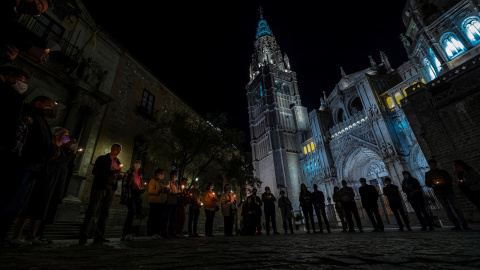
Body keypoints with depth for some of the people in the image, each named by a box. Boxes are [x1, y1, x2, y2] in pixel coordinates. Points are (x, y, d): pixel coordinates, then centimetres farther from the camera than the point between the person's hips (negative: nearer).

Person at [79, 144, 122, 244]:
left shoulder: (118, 162, 16)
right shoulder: (102, 159, 2)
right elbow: (94, 171, -8)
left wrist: (119, 176, -3)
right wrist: (110, 172, -19)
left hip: (111, 189, 5)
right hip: (100, 187, -5)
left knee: (104, 213, 6)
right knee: (92, 211, -6)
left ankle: (99, 236, 12)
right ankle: (83, 236, 1)